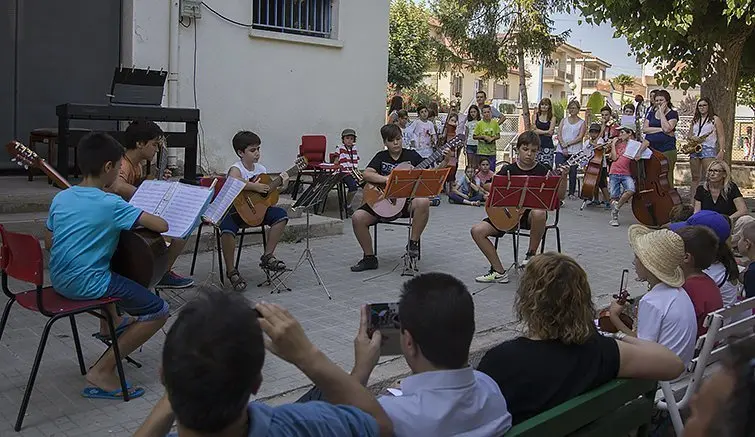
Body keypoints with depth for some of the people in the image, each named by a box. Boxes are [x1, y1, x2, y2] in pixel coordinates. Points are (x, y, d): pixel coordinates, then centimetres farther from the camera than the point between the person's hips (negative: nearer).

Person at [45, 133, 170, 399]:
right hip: (87, 284, -8)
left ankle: (111, 323, 44)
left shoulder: (60, 198, 3)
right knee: (158, 311, -3)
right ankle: (103, 371, -5)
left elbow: (49, 242, 14)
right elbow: (162, 225, -19)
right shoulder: (111, 204, -17)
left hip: (58, 280, 8)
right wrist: (136, 220, 1)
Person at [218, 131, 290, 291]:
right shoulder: (236, 169, -13)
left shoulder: (261, 169, 9)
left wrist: (281, 185, 0)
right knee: (227, 229, -35)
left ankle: (268, 256, 3)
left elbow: (269, 193, 17)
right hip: (235, 210, -7)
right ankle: (231, 271, -14)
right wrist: (255, 186, -33)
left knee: (280, 215, -6)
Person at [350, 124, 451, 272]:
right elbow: (367, 174, -8)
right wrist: (388, 179, -22)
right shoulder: (381, 157, 9)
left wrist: (445, 162, -15)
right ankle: (369, 258, -4)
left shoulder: (411, 155, 7)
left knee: (423, 202, -36)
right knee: (357, 217, -21)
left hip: (407, 200, -1)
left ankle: (413, 243, -17)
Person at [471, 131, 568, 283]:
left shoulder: (542, 171, 0)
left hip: (531, 213, -3)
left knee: (539, 213, -41)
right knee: (477, 230, -15)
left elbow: (560, 196, -5)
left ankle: (531, 255, -15)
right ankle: (499, 272, -7)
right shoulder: (508, 170, 4)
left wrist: (563, 177, -20)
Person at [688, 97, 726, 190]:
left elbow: (721, 137, 0)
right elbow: (689, 136, 23)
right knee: (695, 178, 6)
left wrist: (721, 151, -12)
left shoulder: (715, 119, 4)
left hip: (708, 149, -5)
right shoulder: (695, 120, 19)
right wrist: (692, 138, -2)